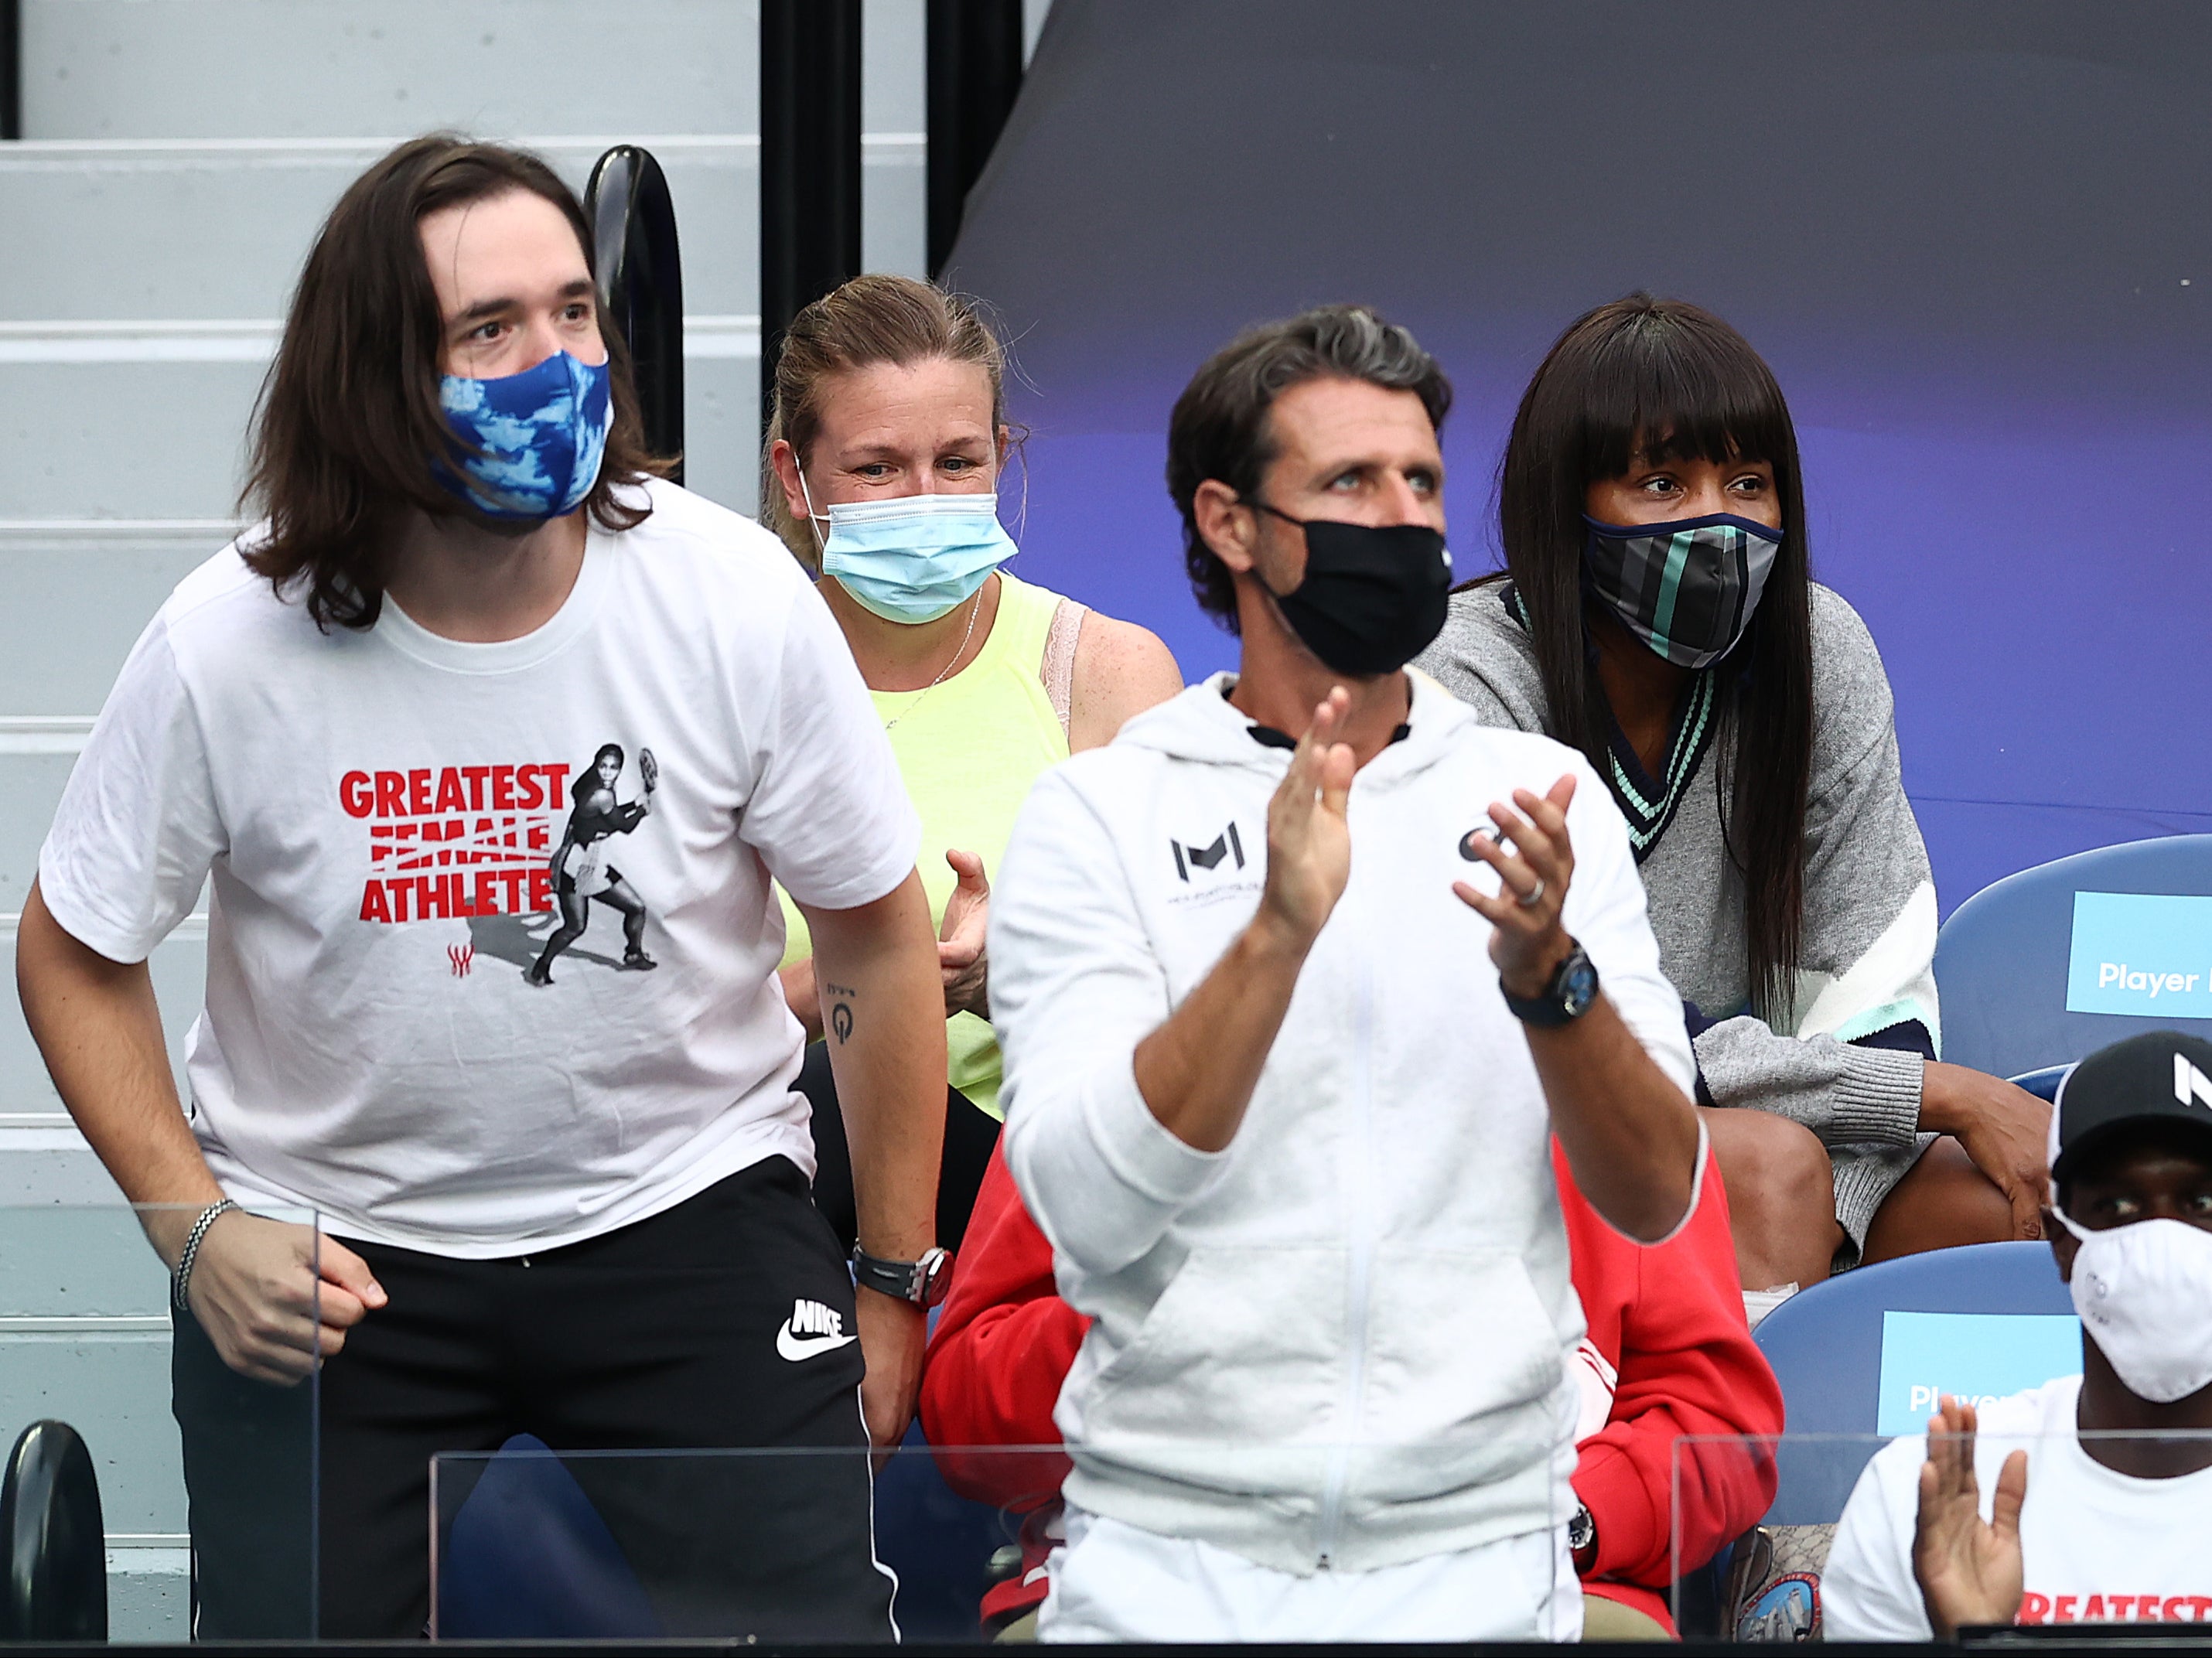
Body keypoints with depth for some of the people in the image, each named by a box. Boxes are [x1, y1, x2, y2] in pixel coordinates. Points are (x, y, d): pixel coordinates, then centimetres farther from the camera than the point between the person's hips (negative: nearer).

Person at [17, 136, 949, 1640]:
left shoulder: (738, 600, -13)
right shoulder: (228, 647, -15)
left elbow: (883, 948, -1)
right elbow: (77, 955, 0)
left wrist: (894, 1284, 3)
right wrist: (198, 1230, -11)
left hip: (688, 1209, 0)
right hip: (333, 1250, 0)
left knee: (812, 1622, -9)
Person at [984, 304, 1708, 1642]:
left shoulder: (1541, 797, 3)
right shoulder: (1096, 815, -2)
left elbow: (1657, 1200, -4)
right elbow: (1090, 1206, -14)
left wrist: (1548, 973, -21)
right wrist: (1279, 930, -25)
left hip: (1476, 1549, 1)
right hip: (1174, 1558, -1)